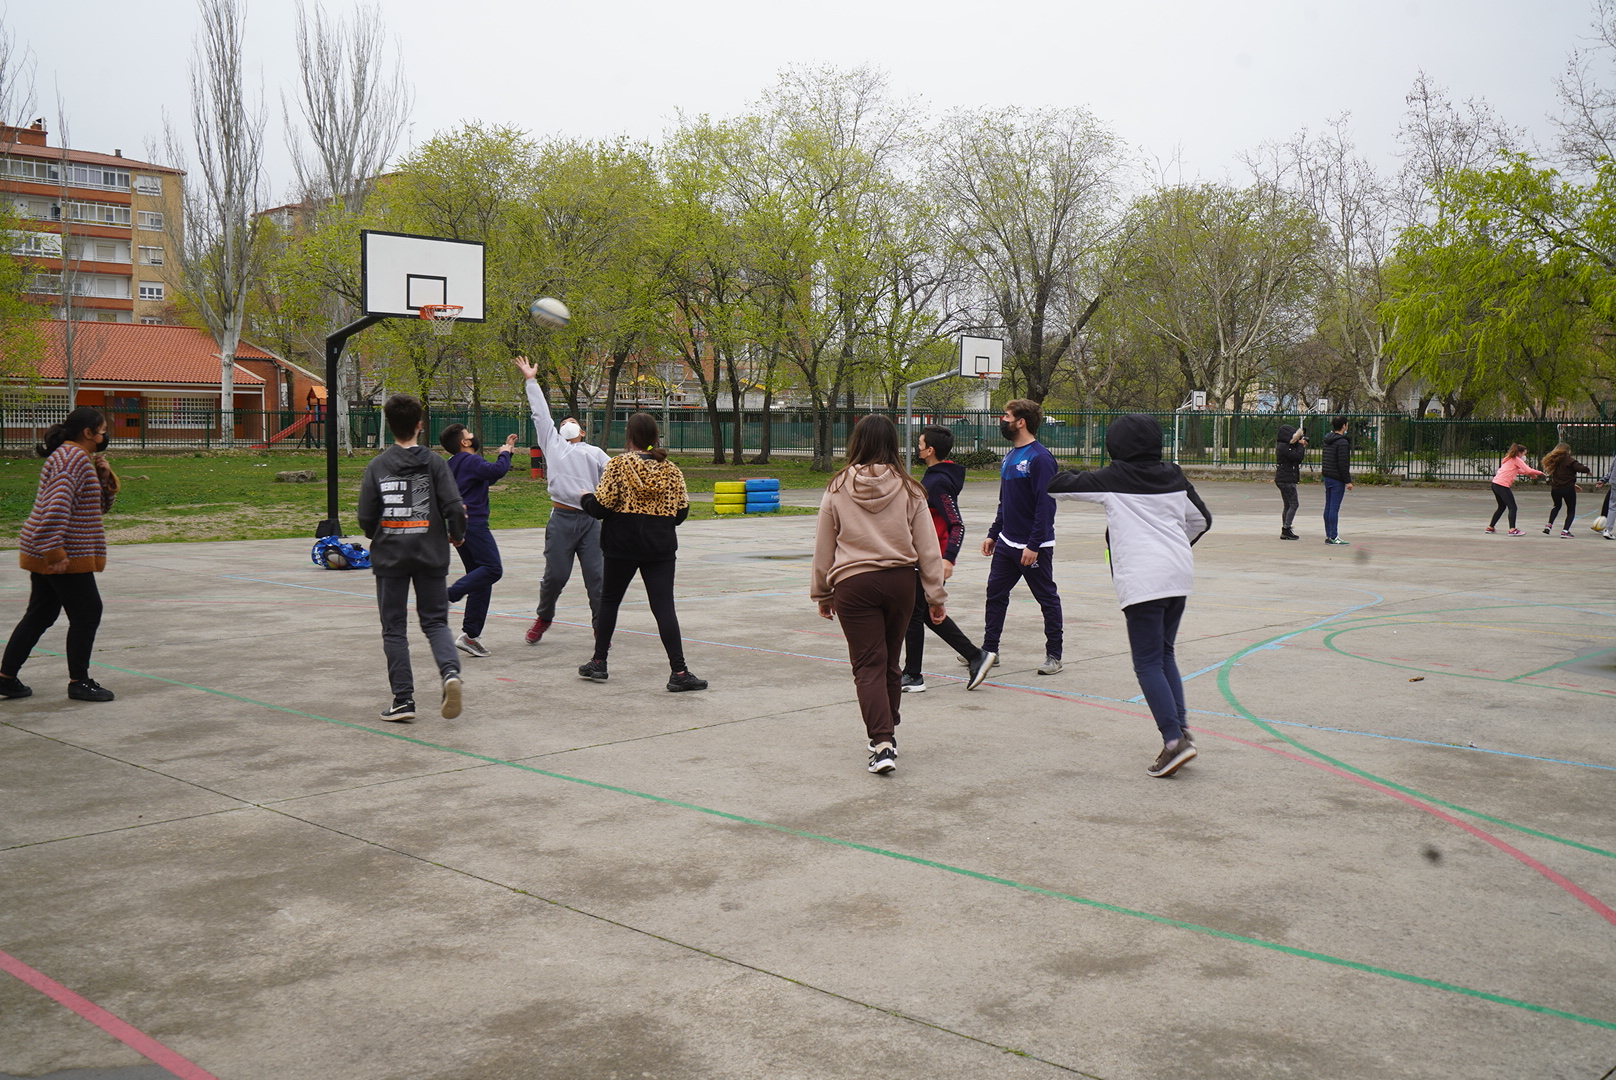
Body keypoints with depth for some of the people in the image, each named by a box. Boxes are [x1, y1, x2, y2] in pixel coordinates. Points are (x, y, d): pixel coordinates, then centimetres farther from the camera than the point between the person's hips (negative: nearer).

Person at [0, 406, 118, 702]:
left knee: (39, 616, 14)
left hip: (44, 553, 10)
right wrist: (56, 552, -28)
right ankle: (79, 682, 3)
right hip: (65, 555, -10)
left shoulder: (72, 457, 19)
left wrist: (105, 475, 5)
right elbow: (57, 506, -24)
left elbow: (102, 504, 22)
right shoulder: (74, 457, -13)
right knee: (87, 613, -2)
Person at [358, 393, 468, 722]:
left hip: (389, 557, 0)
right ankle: (450, 671, -18)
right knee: (435, 621, 10)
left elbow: (366, 518, -3)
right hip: (431, 556, 0)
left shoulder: (377, 466, -2)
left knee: (394, 628, 8)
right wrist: (456, 535, 9)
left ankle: (403, 699, 5)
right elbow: (454, 508, -11)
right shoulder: (434, 463, -4)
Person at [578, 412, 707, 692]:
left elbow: (600, 506, -10)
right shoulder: (671, 469, 1)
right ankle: (679, 673, -9)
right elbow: (681, 512, 3)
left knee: (609, 600, 16)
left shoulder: (619, 464, -7)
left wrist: (587, 499, 12)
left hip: (622, 546, -1)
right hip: (661, 548, 1)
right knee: (664, 606, -2)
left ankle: (599, 663, 23)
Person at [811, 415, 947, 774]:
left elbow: (823, 548, 5)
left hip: (854, 583, -2)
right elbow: (927, 548, 2)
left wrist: (822, 594, 17)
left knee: (868, 665, 0)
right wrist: (935, 596, 10)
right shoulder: (908, 490, 0)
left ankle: (882, 743, -13)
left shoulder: (837, 489, -2)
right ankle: (888, 733, 31)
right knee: (890, 663, 17)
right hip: (900, 582, 2)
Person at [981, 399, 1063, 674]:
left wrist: (1034, 545, -23)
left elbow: (1046, 505, -21)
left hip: (1034, 547, -9)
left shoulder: (1040, 458, -17)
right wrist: (993, 534, 17)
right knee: (995, 594, 11)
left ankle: (1054, 656, 14)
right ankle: (989, 649, 22)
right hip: (1006, 543, 9)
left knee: (1047, 599, 5)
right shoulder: (1010, 456, 11)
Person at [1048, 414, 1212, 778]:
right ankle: (1180, 727, 11)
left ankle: (1173, 739, -14)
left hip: (1142, 579, -6)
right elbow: (1201, 519, 21)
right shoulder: (1174, 477, 11)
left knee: (1148, 662, -4)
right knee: (1164, 653, 18)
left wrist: (1040, 485, 29)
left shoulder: (1114, 478, -2)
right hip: (1179, 574, 6)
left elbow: (1067, 484, 8)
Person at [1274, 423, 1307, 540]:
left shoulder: (1286, 446, 16)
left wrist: (1302, 446, 8)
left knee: (1288, 505, 12)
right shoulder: (1283, 447, -15)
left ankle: (1285, 531, 13)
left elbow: (1298, 458, 19)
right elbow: (1298, 457, -20)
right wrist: (1301, 445, -6)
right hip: (1286, 480, -10)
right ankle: (1286, 529, -10)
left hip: (1285, 480, 10)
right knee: (1294, 504, -9)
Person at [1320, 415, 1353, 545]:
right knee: (1335, 508, -7)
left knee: (1328, 507, 10)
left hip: (1327, 477, 9)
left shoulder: (1327, 440, 10)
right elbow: (1343, 464, -18)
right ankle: (1333, 536, -6)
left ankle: (1328, 535, 14)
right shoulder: (1342, 443, -16)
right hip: (1337, 479, -9)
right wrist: (1348, 481, -13)